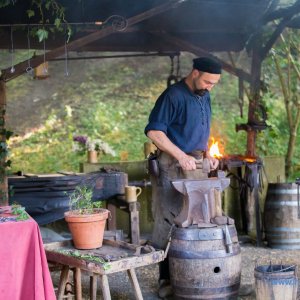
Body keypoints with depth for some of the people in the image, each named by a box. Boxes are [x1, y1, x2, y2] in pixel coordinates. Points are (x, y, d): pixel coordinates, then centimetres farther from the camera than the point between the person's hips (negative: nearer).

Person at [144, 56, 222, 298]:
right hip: (173, 167, -8)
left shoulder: (204, 97, 13)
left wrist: (207, 154, 9)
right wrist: (181, 156, -21)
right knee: (170, 222, -4)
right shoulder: (173, 95, -12)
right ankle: (166, 279, 3)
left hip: (196, 166, 8)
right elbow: (153, 131, -17)